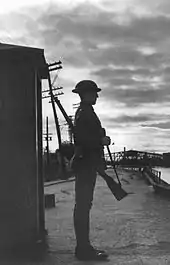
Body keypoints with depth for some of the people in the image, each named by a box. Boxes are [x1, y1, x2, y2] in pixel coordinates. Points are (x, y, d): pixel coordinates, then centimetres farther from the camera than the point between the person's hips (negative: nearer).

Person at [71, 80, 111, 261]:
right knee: (83, 205, -7)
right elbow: (81, 138, -24)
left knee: (83, 205, 11)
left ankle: (84, 247, 18)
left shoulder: (84, 111, 19)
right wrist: (101, 141, -13)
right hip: (86, 163, -11)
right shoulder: (85, 112, -13)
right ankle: (84, 249, -2)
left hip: (86, 163, 11)